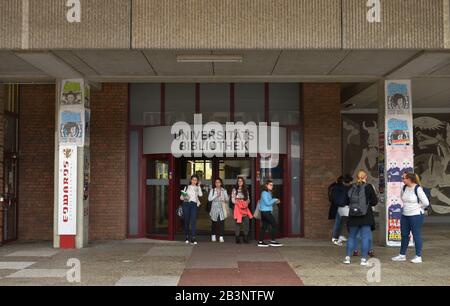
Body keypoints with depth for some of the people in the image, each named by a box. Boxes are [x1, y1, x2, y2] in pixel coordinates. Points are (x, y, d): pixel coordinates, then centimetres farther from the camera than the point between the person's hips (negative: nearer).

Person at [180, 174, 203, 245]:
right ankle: (187, 238, 13)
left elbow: (200, 195, -8)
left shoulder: (198, 188, 13)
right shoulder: (187, 187, 14)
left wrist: (198, 186, -5)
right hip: (186, 204, 1)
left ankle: (193, 238, -16)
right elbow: (181, 197, 12)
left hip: (194, 204, -1)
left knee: (193, 221, -12)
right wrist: (184, 197, -10)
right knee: (186, 221, 1)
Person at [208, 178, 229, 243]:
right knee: (214, 222, 4)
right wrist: (216, 195, -11)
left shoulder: (224, 191, 11)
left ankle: (221, 237, -8)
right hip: (214, 208, 0)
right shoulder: (212, 190, 7)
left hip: (221, 208, 0)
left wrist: (225, 200, -15)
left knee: (222, 222, -10)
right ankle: (213, 236, 18)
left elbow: (227, 199, 7)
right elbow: (209, 199, -3)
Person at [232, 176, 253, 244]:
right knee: (238, 222, -3)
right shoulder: (235, 190, 3)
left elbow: (248, 199, 15)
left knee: (247, 222, -5)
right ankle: (237, 238, 2)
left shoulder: (245, 190, 15)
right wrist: (238, 202, -14)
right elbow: (233, 200, 0)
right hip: (237, 208, -3)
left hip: (245, 208, 3)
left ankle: (246, 238, 3)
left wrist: (247, 202, -6)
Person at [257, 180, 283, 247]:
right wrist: (274, 200, -7)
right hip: (266, 212, -10)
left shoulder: (269, 193, 17)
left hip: (267, 212, 10)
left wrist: (275, 202, 7)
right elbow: (267, 203, -19)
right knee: (275, 225, -6)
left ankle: (260, 242, 11)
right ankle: (272, 241, -3)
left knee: (264, 226, 9)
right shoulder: (264, 193, -13)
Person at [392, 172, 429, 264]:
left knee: (416, 235, 1)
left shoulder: (418, 189, -17)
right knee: (404, 235, 13)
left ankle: (418, 256, 12)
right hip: (405, 215, 7)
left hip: (416, 216, -7)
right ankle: (402, 255, 24)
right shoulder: (404, 188, 4)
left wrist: (418, 208, -2)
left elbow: (426, 203, -16)